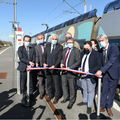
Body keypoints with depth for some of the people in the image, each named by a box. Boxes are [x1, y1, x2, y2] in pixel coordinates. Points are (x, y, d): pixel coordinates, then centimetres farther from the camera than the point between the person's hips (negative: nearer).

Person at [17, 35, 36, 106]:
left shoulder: (32, 49, 12)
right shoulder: (20, 48, 4)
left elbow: (34, 58, 5)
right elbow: (21, 58, -8)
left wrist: (32, 64, -14)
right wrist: (29, 62, -19)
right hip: (23, 69, -1)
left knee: (31, 84, 5)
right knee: (24, 84, 6)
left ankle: (31, 97, 19)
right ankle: (24, 97, 20)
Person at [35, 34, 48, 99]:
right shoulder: (37, 47, 4)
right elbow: (37, 56, -5)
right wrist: (37, 63, -23)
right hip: (40, 65, 0)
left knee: (47, 79, 10)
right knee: (41, 80, 8)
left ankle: (47, 92, 25)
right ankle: (41, 93, 21)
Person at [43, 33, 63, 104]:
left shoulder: (60, 47, -5)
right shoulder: (47, 46, 10)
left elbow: (59, 58, -12)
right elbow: (44, 55, 12)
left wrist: (54, 65, -22)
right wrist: (44, 63, -5)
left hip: (56, 68, -4)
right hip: (48, 67, 5)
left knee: (57, 83, 5)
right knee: (49, 83, 15)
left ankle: (57, 97, 23)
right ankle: (50, 95, 34)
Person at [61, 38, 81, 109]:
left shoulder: (76, 50, -7)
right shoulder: (65, 50, 14)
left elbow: (78, 62, -13)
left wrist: (70, 67, -20)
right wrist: (62, 63, 1)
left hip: (71, 71, -7)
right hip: (64, 71, 7)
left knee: (72, 87, 4)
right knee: (64, 85, 19)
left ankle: (71, 101, 22)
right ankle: (66, 97, 41)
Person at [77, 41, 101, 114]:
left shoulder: (96, 54, -13)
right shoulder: (83, 53, 7)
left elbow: (99, 65, -15)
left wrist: (90, 71, -24)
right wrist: (80, 67, 0)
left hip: (91, 76, -6)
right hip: (83, 75, 6)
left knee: (90, 91, 6)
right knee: (84, 89, 21)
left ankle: (89, 106, 20)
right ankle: (85, 101, 41)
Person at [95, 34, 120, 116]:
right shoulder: (101, 50, 2)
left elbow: (111, 61, -26)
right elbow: (101, 62, 4)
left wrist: (101, 70, -32)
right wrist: (100, 71, -9)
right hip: (105, 73, 4)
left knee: (112, 91, 9)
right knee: (104, 91, 10)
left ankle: (109, 107, 26)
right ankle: (102, 107, 23)